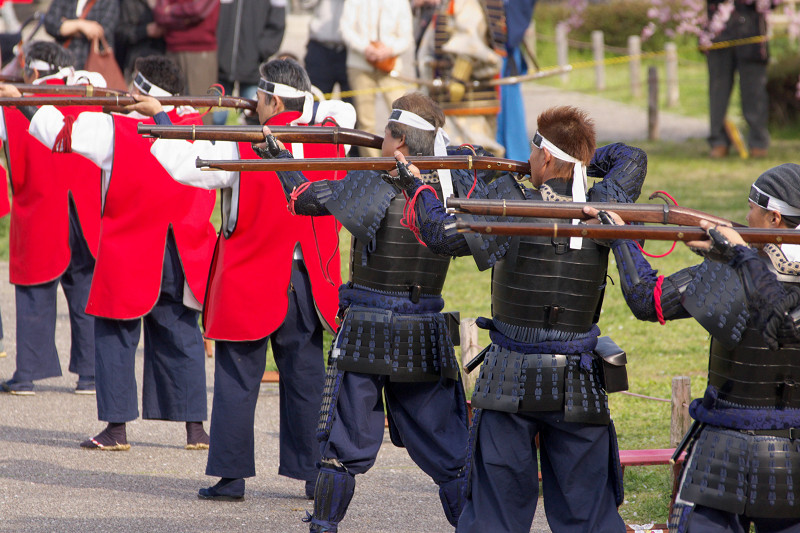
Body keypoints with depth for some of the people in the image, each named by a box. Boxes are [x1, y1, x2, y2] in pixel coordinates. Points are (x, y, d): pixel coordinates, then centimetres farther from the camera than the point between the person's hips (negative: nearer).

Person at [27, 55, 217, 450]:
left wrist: (39, 103, 9)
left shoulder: (113, 130, -14)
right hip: (182, 258, 4)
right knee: (180, 339, 12)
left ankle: (116, 428, 2)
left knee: (116, 337, 6)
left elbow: (50, 128, -9)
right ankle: (195, 427, 11)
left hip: (128, 254, -4)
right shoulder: (193, 128, -3)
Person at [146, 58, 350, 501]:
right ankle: (316, 474, 13)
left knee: (238, 381, 4)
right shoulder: (327, 142, -1)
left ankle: (230, 476, 5)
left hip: (249, 284, -4)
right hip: (308, 283, 4)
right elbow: (343, 113, 21)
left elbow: (183, 163, -12)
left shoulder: (242, 150, -15)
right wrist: (304, 110, 20)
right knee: (306, 380, 11)